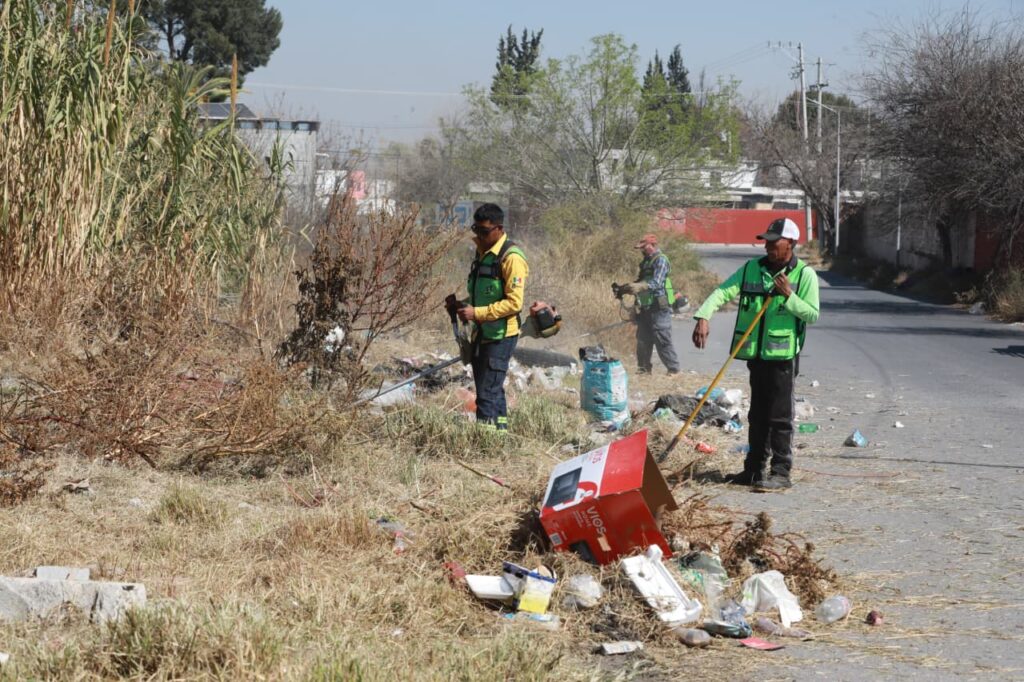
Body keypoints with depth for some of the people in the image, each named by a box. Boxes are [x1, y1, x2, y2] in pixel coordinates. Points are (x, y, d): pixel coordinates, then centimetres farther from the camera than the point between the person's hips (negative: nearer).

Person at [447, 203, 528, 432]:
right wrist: (462, 304, 6)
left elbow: (514, 303, -19)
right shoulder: (483, 253, 14)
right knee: (493, 392, 15)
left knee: (487, 394, -12)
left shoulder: (511, 257, -15)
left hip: (501, 335, -9)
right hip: (482, 334, 9)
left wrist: (476, 313, -21)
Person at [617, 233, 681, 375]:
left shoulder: (660, 260, -12)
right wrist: (625, 288, 11)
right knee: (643, 340, 12)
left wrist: (639, 287, -37)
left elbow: (656, 283, -23)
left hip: (659, 308, -9)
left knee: (662, 341, -9)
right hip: (646, 308, 9)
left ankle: (674, 370, -4)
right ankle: (644, 369, 21)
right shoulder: (646, 261, 17)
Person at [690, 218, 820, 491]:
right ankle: (754, 469, 22)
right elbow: (723, 292, -5)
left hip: (783, 354, -5)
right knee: (758, 414, 13)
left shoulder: (804, 274, -5)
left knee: (779, 415, -5)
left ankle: (781, 472, 0)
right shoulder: (752, 269, 6)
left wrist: (788, 296, -20)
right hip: (756, 353, 5)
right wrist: (703, 317, -21)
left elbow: (813, 314, -7)